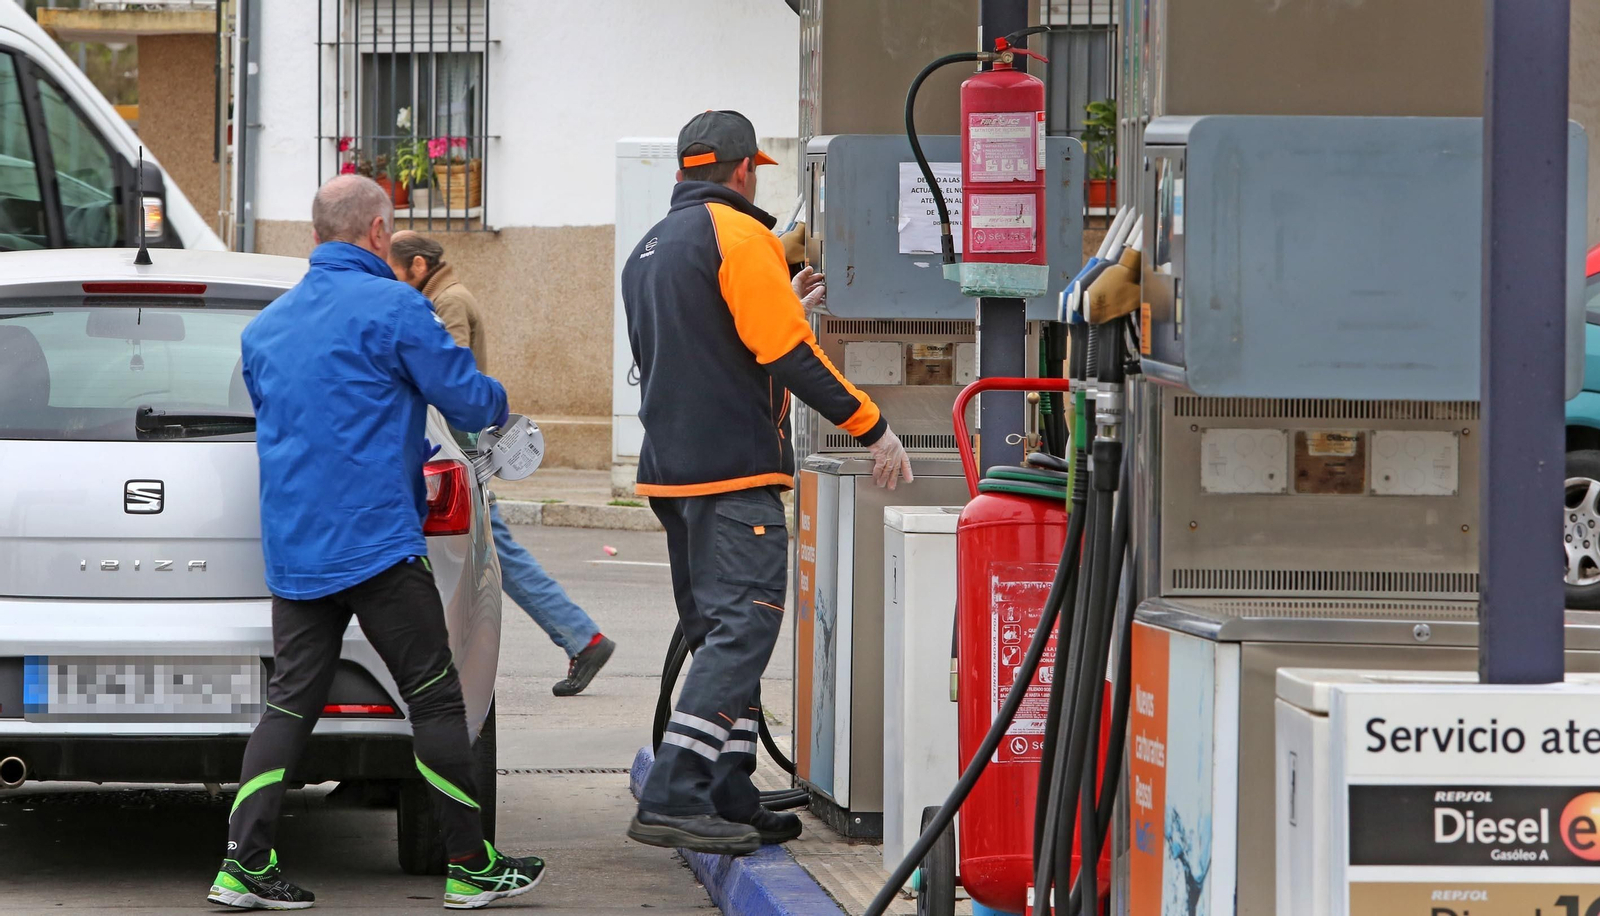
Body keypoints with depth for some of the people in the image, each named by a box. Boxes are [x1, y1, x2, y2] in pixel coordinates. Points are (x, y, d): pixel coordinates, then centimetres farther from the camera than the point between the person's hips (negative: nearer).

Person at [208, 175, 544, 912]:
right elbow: (471, 403, -7)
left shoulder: (266, 326, 14)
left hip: (291, 546, 6)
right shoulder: (393, 308, -8)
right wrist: (497, 401, 18)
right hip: (376, 541, -6)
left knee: (290, 703, 7)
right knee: (435, 701, 1)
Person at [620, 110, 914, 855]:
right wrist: (872, 428, -10)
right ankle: (671, 800, -21)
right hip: (735, 467, -9)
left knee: (720, 634, 14)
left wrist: (781, 313, 38)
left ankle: (729, 802, 12)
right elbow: (789, 355, -14)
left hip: (670, 469, 9)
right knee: (742, 629, -12)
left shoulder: (647, 252, 20)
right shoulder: (739, 236, -8)